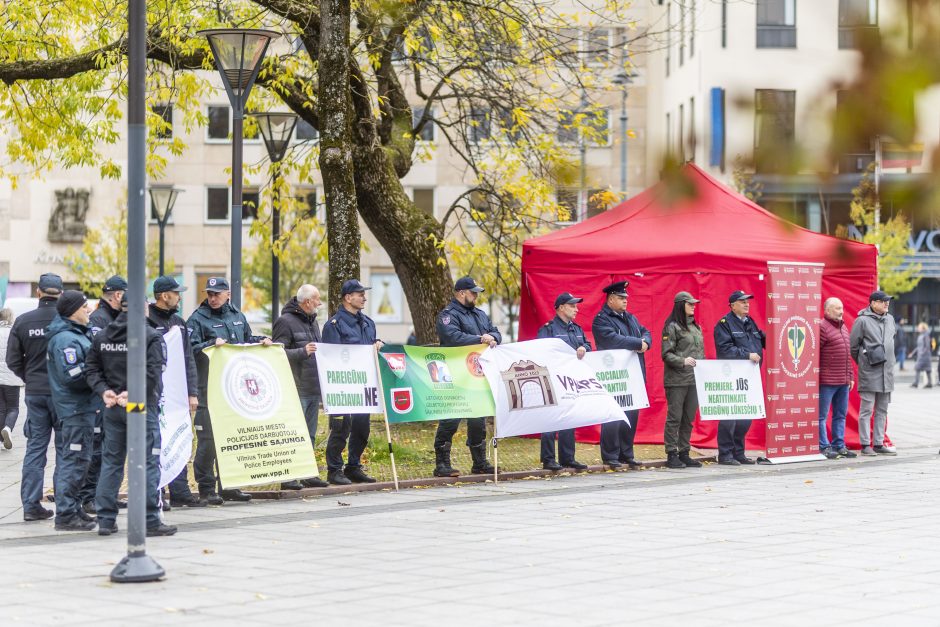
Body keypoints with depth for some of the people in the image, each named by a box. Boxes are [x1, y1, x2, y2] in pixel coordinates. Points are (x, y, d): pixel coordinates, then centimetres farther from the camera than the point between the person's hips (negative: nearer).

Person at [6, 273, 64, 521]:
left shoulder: (23, 321, -1)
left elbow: (13, 360, 2)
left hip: (35, 392, 3)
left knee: (35, 448, 9)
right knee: (65, 449, 6)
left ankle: (31, 504, 6)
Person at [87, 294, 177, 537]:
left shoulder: (101, 336, 8)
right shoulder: (151, 336, -9)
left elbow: (92, 369, 5)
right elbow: (153, 371, -18)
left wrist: (104, 390, -3)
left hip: (112, 407, 5)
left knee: (111, 461, 12)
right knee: (148, 462, -1)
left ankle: (106, 519, 13)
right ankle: (150, 521, -2)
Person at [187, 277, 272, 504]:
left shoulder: (237, 317, 15)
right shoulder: (198, 319, -3)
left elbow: (248, 340, 29)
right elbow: (191, 348, -12)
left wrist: (262, 340, 10)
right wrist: (212, 345, -25)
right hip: (209, 389, -6)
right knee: (208, 438, -6)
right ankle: (206, 487, 0)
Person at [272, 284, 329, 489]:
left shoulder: (313, 322, 20)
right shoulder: (286, 321, -9)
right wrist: (302, 352, -24)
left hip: (313, 388, 9)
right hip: (296, 389, -9)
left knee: (310, 434, 13)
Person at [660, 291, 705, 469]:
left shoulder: (696, 327, 17)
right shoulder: (672, 327, -5)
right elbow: (666, 354, -11)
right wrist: (683, 361, -24)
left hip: (694, 379, 7)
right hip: (676, 380, -7)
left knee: (689, 419, 10)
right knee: (674, 417, -5)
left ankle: (684, 453, 16)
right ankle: (672, 455, -1)